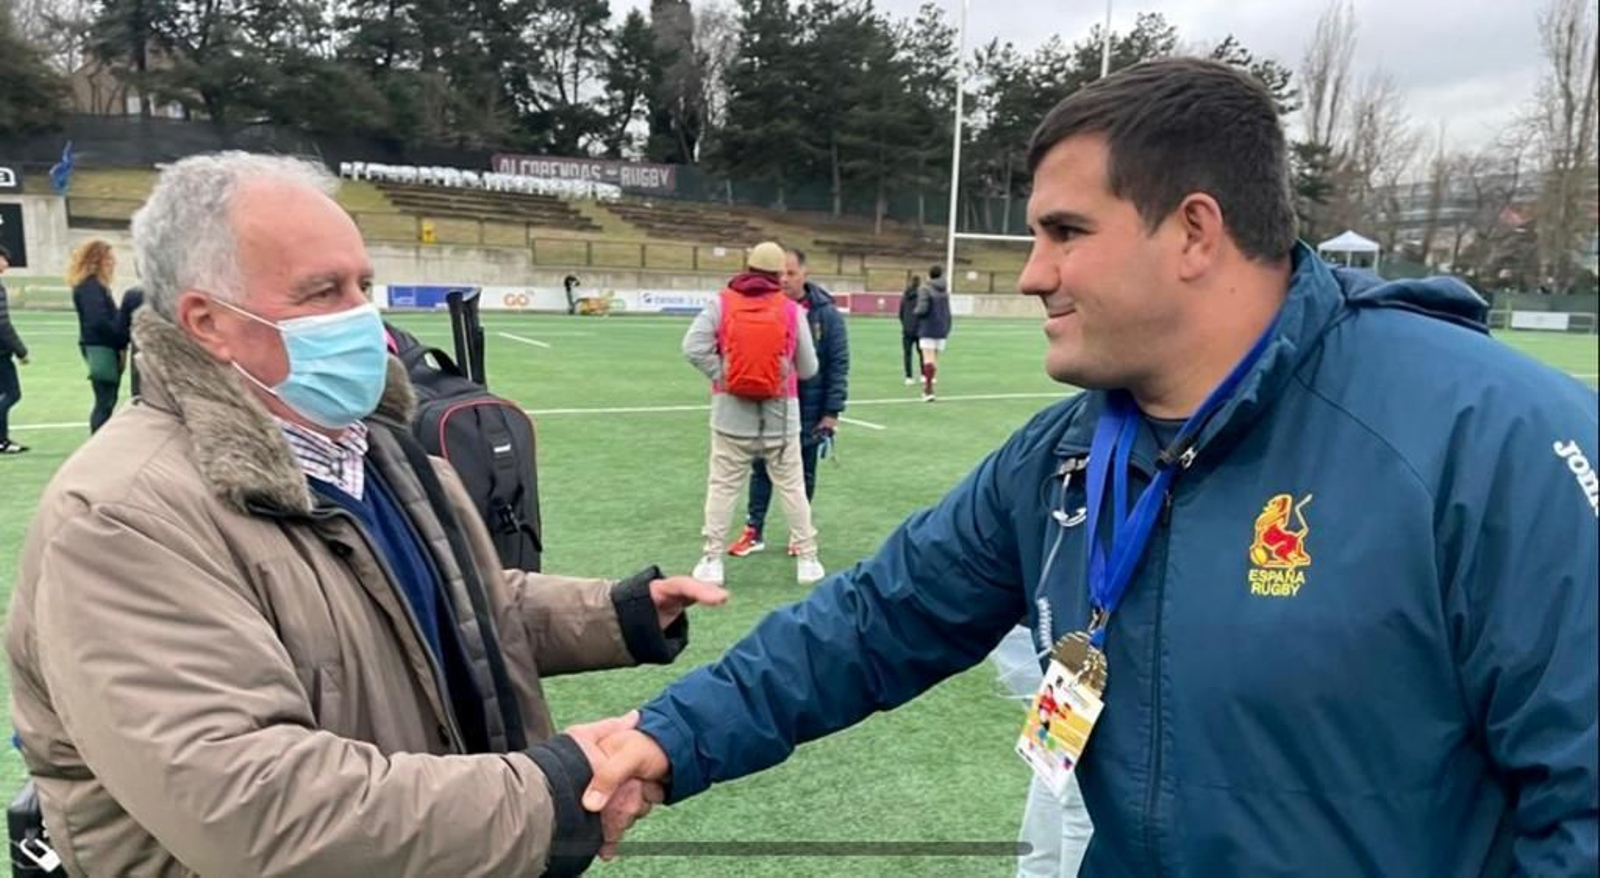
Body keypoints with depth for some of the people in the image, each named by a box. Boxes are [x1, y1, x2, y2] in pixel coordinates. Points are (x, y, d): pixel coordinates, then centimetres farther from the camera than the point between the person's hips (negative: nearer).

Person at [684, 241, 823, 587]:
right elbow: (808, 369, 2)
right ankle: (807, 559, 17)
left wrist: (721, 376, -2)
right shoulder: (791, 310, -3)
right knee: (792, 486, 11)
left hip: (732, 410, 0)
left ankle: (712, 560, 12)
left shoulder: (721, 303, -4)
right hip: (780, 412, 0)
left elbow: (693, 348, -12)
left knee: (723, 486, 9)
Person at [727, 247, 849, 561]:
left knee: (803, 472, 11)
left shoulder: (826, 313, -8)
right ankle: (753, 532, 20)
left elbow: (838, 365, -6)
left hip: (809, 409, -2)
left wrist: (831, 412, -10)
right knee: (761, 468, 9)